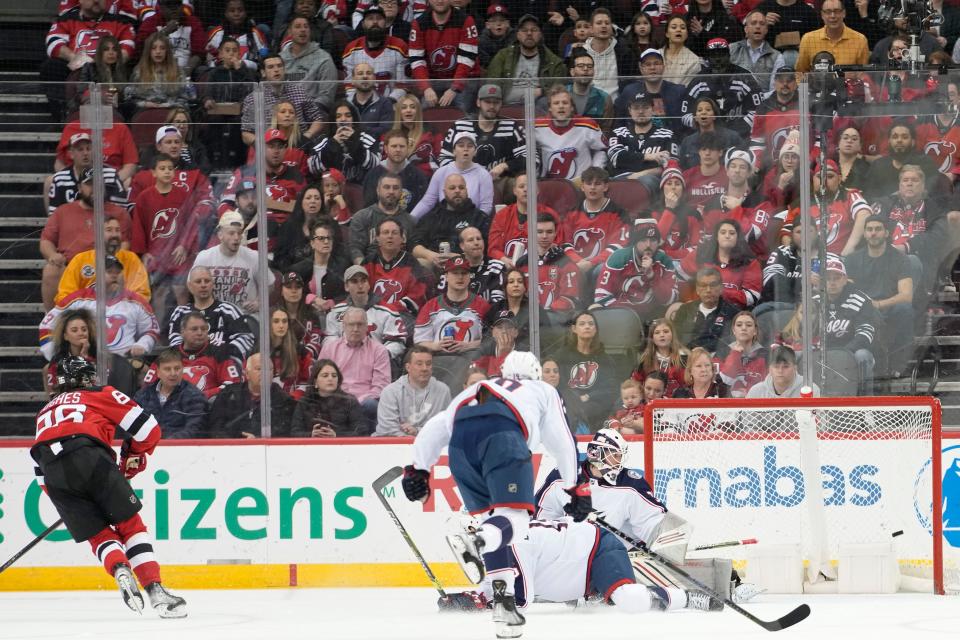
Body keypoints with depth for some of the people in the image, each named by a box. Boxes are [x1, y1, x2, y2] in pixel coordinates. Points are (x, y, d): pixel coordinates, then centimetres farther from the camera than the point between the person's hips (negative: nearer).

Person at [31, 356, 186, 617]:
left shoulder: (45, 411, 37)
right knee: (130, 525, 7)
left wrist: (65, 501, 39)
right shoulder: (101, 395, 24)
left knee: (99, 536, 11)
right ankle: (156, 591, -7)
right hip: (90, 457, -3)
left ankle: (120, 571, -19)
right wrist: (134, 458, 33)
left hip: (53, 473, 3)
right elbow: (148, 428, 16)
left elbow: (41, 472, 33)